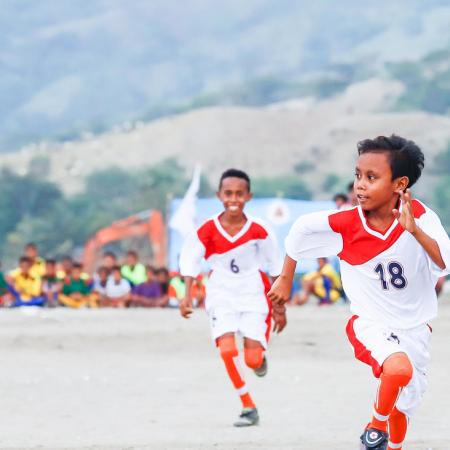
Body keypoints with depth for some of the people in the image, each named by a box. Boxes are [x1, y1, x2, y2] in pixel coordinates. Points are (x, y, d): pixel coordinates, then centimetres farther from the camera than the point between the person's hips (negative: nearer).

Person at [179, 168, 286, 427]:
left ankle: (260, 355, 32)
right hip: (222, 295, 1)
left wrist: (279, 307, 4)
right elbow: (190, 262, -4)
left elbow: (275, 267, -1)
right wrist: (188, 295, -18)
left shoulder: (258, 231, -14)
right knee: (227, 349, -19)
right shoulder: (208, 230, -13)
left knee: (253, 359, -10)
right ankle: (249, 408, -3)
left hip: (254, 294, -1)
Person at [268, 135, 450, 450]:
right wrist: (286, 279, 10)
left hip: (415, 328, 3)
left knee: (402, 408, 16)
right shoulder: (345, 224, -18)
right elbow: (301, 230, 0)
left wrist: (415, 230, -39)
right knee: (399, 368, -34)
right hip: (371, 323, -3)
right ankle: (377, 424, -4)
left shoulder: (419, 216, -17)